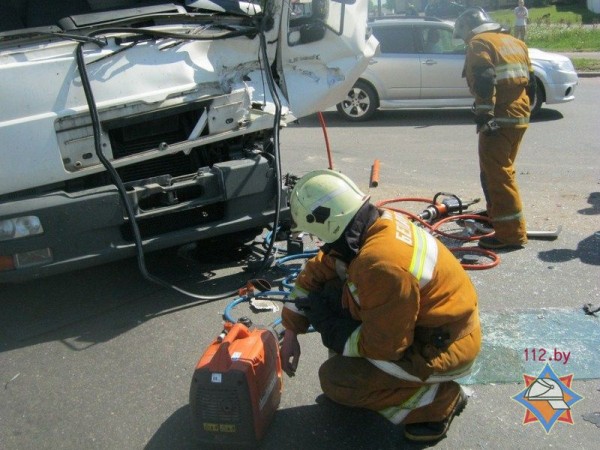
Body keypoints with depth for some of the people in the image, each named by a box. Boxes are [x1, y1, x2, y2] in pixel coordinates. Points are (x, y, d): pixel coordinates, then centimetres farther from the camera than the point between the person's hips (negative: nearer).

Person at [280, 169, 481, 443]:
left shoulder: (381, 266, -34)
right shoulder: (376, 223, -6)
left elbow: (383, 346, -26)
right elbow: (316, 273, 4)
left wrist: (334, 335, -9)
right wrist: (291, 333, 7)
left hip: (444, 348, -9)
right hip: (423, 322, 9)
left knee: (334, 379, -11)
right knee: (335, 295, 4)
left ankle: (437, 400, -2)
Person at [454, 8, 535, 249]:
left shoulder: (478, 43, -5)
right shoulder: (515, 42, 21)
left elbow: (484, 82, -19)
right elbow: (531, 82, 21)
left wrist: (484, 116, -21)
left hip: (499, 119, -9)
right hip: (520, 116, 9)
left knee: (496, 175, -8)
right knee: (503, 170, 23)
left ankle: (512, 233, -9)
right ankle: (497, 214, 37)